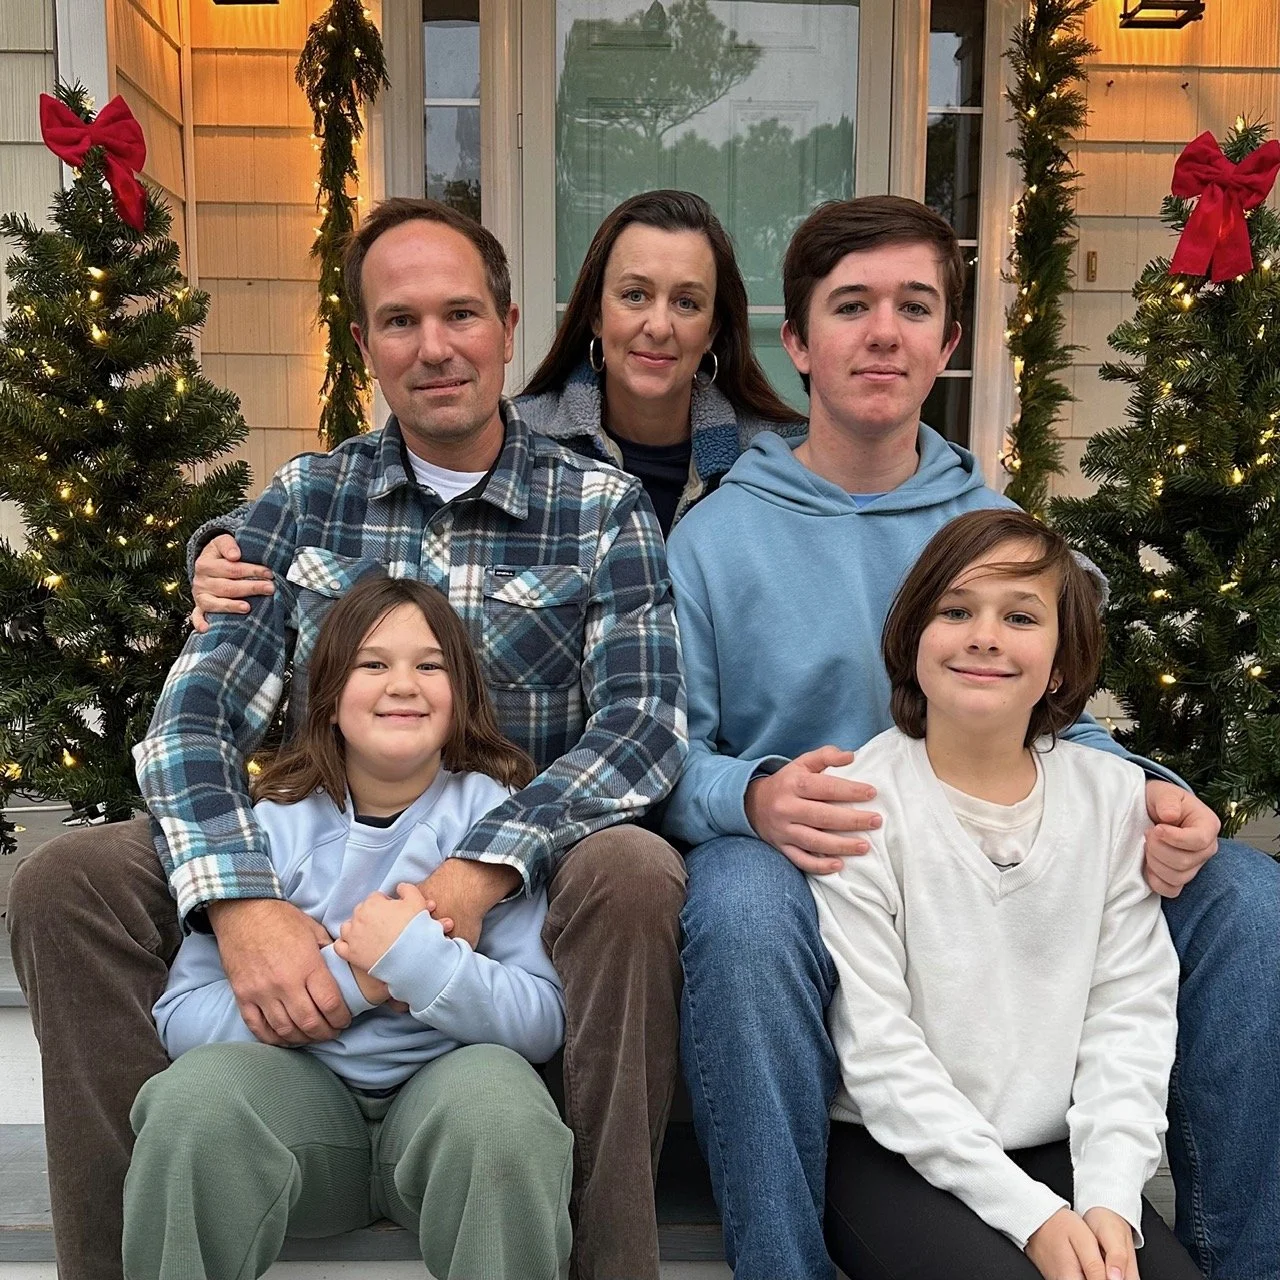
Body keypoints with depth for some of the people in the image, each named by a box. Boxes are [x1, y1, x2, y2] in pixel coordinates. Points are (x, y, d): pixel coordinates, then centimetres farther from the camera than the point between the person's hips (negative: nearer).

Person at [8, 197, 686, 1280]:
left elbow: (645, 723, -13)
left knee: (634, 873, -34)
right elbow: (195, 716, -3)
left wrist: (477, 874, -29)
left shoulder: (605, 510, -1)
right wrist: (241, 901, -24)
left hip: (516, 895, -2)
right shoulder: (304, 500, 5)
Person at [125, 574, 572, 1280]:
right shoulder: (275, 822, 3)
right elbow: (181, 1016, -7)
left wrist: (414, 956, -22)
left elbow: (545, 1021, -9)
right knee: (196, 1096, -28)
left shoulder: (496, 812, -2)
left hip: (444, 1080, -1)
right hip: (303, 1084, 2)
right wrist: (344, 981, -19)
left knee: (500, 1097, -33)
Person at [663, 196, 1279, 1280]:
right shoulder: (716, 535, 0)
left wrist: (1149, 798, -10)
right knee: (741, 906, -38)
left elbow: (1061, 725, 13)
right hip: (808, 871, -3)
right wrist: (751, 798, -28)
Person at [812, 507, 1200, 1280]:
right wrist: (1030, 1214, -17)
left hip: (1061, 1149, 4)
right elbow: (875, 1044, -14)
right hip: (896, 1153, -3)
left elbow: (1130, 1013, -1)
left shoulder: (1114, 798, 1)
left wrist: (1110, 1199, -13)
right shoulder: (860, 804, -12)